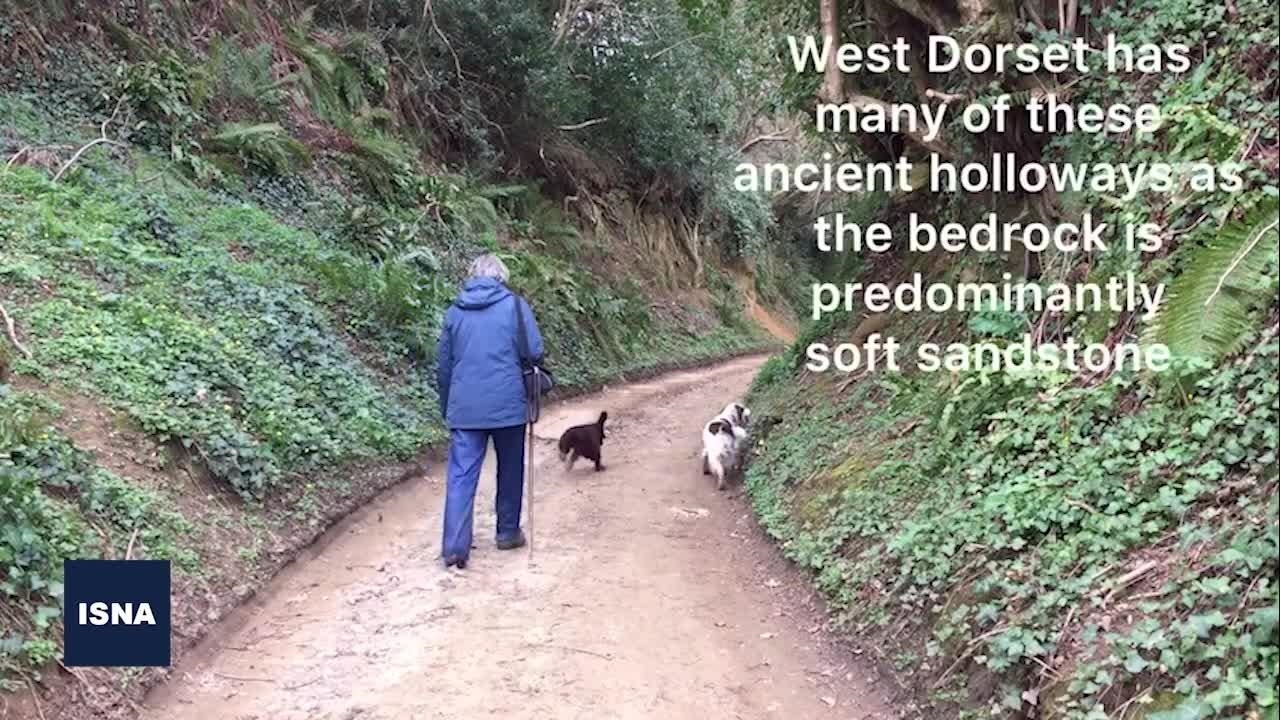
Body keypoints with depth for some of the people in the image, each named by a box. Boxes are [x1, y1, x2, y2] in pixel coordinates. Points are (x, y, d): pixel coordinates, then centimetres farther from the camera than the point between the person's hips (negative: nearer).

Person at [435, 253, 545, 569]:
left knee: (461, 475, 0)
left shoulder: (454, 312, 9)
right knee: (510, 470, 15)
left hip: (464, 407, 2)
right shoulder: (514, 304, -1)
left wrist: (447, 409, 23)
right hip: (508, 404, -2)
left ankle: (454, 546, -7)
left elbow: (443, 366, 13)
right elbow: (535, 352, -7)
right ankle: (508, 532, 25)